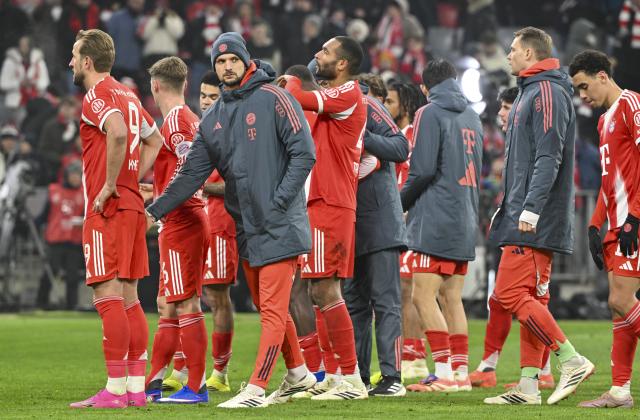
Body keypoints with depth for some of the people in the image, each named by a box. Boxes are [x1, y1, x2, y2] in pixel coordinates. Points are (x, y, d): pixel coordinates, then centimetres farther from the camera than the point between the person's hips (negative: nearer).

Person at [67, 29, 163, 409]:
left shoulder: (97, 96, -11)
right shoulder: (127, 95, 17)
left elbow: (118, 132, -31)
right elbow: (155, 141, 28)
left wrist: (110, 185, -22)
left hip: (108, 209, -9)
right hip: (132, 205, 9)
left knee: (108, 297, -9)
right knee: (129, 299, 10)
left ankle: (115, 390, -12)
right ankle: (137, 388, 10)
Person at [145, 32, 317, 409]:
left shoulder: (273, 99, -6)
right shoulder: (213, 119, 13)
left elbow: (304, 152, -11)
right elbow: (192, 174, 13)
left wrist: (279, 201, -15)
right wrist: (155, 210, 7)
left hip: (279, 226, -7)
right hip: (246, 228, 7)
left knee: (272, 310, -9)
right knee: (268, 308, 15)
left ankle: (256, 390, -11)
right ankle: (299, 374, 29)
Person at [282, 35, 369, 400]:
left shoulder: (348, 94, -11)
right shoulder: (337, 98, 20)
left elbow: (297, 99, -18)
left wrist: (292, 80, 2)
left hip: (330, 206, -10)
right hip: (324, 204, 10)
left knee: (325, 291, -12)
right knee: (323, 292, 12)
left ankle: (351, 379, -12)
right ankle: (334, 376, 15)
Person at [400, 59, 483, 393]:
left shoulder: (430, 113, -6)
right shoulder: (471, 117, 17)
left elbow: (422, 170, -13)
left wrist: (400, 204, -1)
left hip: (436, 220, -8)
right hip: (465, 222, 8)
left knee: (423, 296, -8)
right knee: (451, 299, 10)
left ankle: (444, 373, -14)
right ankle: (460, 372, 8)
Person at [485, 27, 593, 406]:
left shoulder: (547, 92, -11)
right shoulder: (531, 92, 20)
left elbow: (548, 157, -20)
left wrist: (531, 208, -26)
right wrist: (509, 208, 23)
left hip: (535, 219, -10)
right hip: (529, 220, 10)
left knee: (512, 293, -13)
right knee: (530, 298, 7)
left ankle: (573, 360, -12)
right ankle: (529, 387, 7)